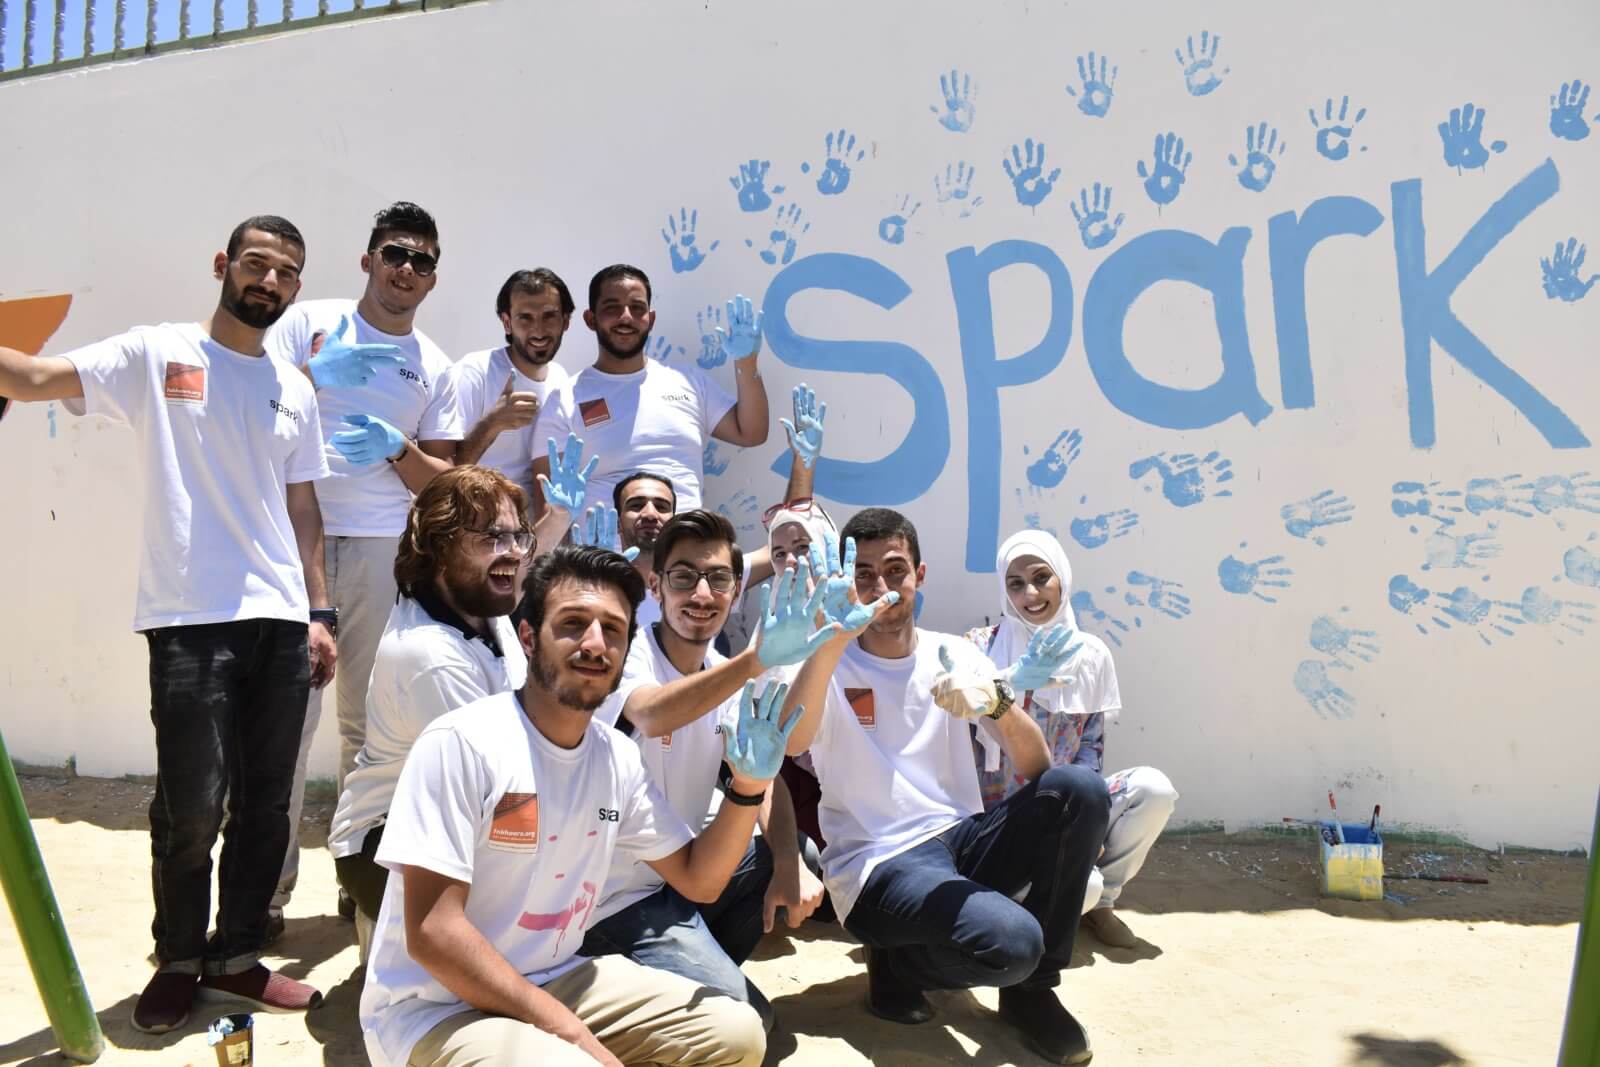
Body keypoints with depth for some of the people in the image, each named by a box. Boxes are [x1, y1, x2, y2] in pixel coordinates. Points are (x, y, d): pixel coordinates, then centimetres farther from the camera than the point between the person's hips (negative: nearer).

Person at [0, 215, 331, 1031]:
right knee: (191, 808, 0)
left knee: (265, 804, 9)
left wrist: (318, 612, 10)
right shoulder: (156, 354, 2)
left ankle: (236, 955, 25)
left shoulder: (295, 391, 15)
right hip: (191, 621, -4)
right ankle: (179, 959, 23)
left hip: (282, 624, 4)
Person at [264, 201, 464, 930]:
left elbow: (442, 483, 11)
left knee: (369, 720, 7)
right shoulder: (309, 322, 7)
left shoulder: (433, 367, 13)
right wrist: (316, 374, -15)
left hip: (383, 551, 2)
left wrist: (395, 447, -8)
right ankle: (267, 885, 7)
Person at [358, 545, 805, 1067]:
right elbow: (432, 932, -22)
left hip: (555, 983, 7)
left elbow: (698, 880, 6)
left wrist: (746, 786, -12)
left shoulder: (617, 756, 0)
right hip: (433, 1007, -6)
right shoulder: (461, 742, -20)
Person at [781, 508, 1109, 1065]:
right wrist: (836, 636, -38)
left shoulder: (957, 654, 6)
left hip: (962, 842, 5)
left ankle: (1031, 988, -1)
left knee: (1079, 788, -22)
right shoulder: (829, 662, -3)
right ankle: (897, 964, 3)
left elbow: (1036, 771, -2)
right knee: (1009, 941, -33)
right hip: (878, 868, -5)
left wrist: (1000, 701, -23)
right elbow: (789, 743, -27)